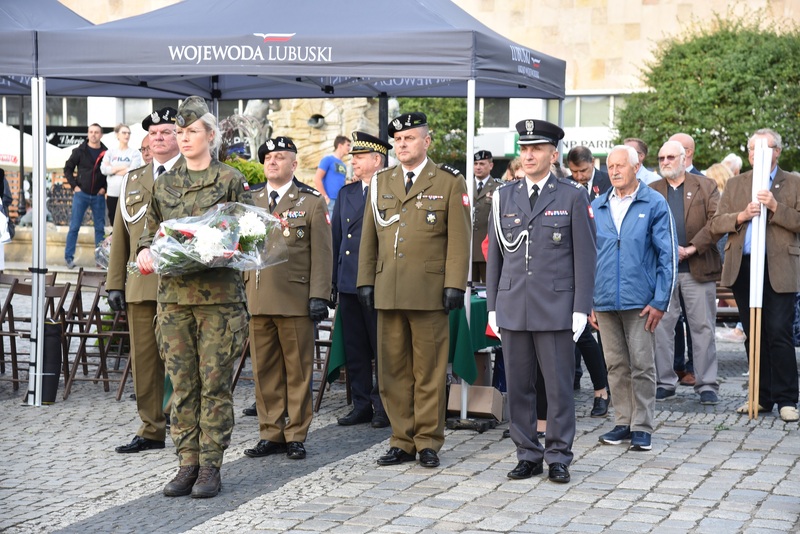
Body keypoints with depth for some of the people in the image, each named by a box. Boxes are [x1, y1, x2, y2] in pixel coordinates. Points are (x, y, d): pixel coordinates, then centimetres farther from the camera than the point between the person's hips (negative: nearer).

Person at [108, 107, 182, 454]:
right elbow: (120, 234, 17)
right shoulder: (132, 180, 17)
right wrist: (115, 283, 11)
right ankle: (152, 430, 15)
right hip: (140, 284, 5)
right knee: (144, 360, 6)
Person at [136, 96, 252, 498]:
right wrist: (146, 251, 0)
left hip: (218, 295, -4)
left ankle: (211, 467, 6)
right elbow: (151, 229, 21)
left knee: (215, 382, -1)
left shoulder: (230, 180, 2)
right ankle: (187, 463, 13)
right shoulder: (165, 184, 14)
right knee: (182, 383, 6)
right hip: (173, 294, 4)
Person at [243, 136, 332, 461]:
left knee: (298, 370, 1)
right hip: (258, 300, 4)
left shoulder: (311, 202, 3)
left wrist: (318, 297, -10)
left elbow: (321, 254, -2)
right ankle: (270, 434, 15)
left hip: (295, 300, -4)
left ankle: (296, 435, 9)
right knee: (264, 370, 7)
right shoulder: (250, 202, 14)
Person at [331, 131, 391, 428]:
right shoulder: (347, 192, 15)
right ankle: (362, 404, 18)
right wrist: (334, 281, 12)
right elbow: (336, 237, 17)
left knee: (382, 348, 1)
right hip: (348, 284, 7)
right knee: (354, 348, 10)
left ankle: (384, 406, 10)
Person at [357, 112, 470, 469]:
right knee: (393, 371, 5)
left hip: (429, 292, -4)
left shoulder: (449, 183, 3)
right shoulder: (380, 183, 15)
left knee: (429, 372, 2)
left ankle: (428, 442, 11)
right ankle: (402, 441, 14)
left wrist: (454, 286, -9)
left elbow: (459, 239, -2)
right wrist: (365, 281, 9)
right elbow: (369, 237, 16)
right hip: (388, 292, 4)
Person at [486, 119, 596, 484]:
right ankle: (528, 455, 17)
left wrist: (581, 309, -7)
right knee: (518, 386, 6)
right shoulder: (504, 197, 11)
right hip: (513, 309, 3)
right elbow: (494, 255, 13)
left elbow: (585, 257, -1)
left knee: (559, 386, 1)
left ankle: (558, 457, 12)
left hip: (556, 308, -3)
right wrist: (493, 306, 8)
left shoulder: (573, 197, 1)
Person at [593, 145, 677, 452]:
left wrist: (660, 302, -9)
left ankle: (642, 427, 7)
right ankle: (623, 423, 19)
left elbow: (668, 256, -3)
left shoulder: (654, 204, -1)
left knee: (642, 366, -1)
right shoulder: (596, 207, 10)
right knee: (616, 366, 10)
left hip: (640, 302, -4)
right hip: (605, 301, 4)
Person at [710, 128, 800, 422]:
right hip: (743, 267, 4)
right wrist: (742, 216, -12)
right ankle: (762, 397, 16)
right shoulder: (735, 184, 15)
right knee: (753, 335, 8)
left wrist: (776, 208, -17)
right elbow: (716, 223, 6)